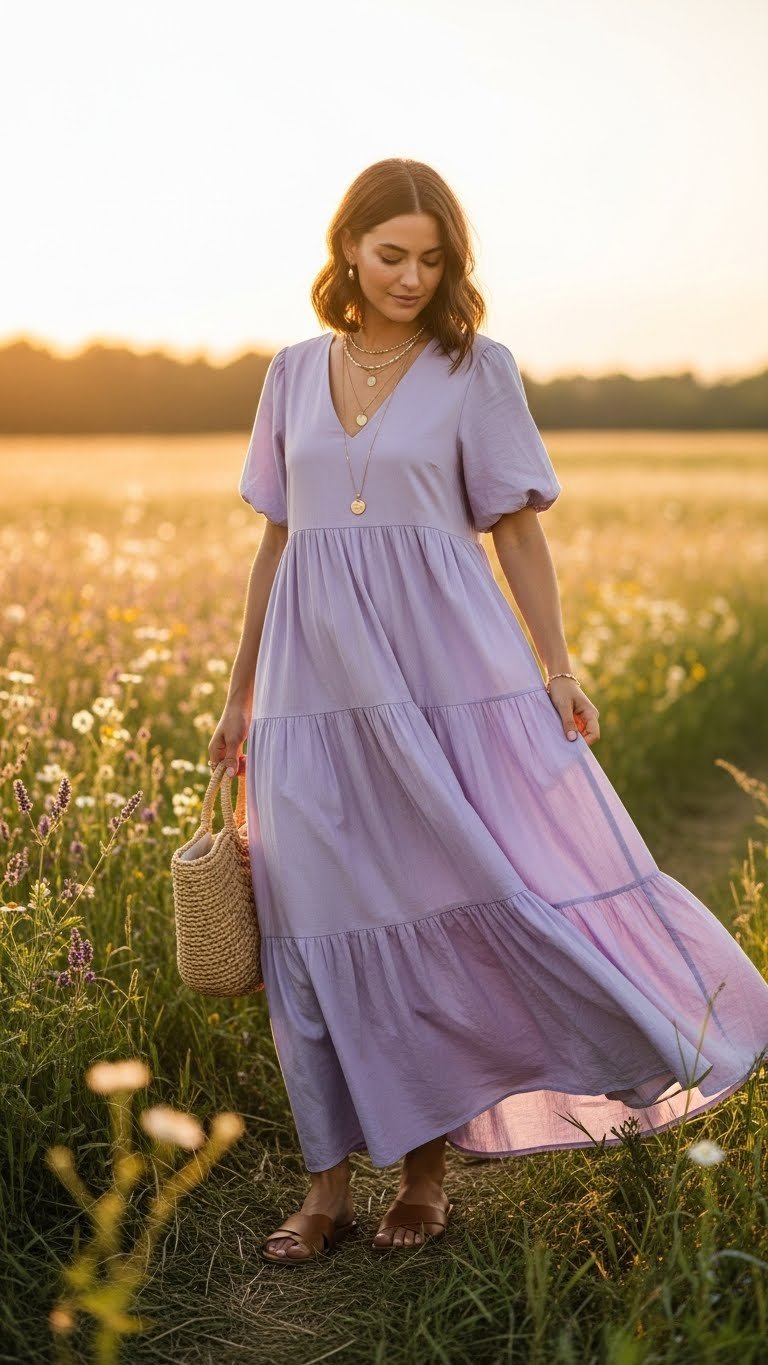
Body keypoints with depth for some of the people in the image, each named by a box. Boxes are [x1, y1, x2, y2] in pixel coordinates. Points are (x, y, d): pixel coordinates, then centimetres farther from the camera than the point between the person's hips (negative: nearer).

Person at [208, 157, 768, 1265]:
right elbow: (277, 538, 15)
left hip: (445, 669, -3)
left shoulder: (476, 369, 3)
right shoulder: (295, 373, 12)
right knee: (323, 918, 4)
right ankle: (330, 1183, 16)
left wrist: (558, 671, -8)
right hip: (317, 676, 3)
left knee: (460, 898, -2)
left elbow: (518, 529, 2)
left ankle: (428, 1163, 18)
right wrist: (240, 694, 15)